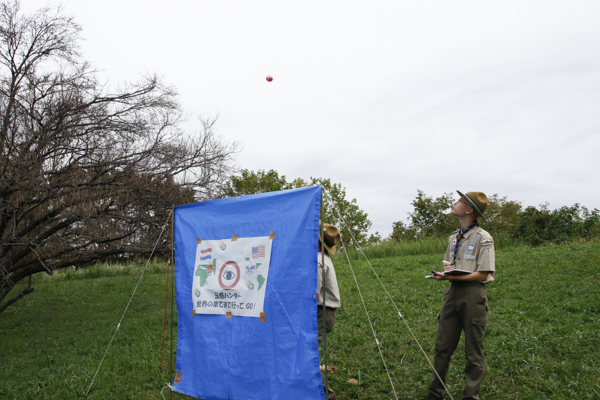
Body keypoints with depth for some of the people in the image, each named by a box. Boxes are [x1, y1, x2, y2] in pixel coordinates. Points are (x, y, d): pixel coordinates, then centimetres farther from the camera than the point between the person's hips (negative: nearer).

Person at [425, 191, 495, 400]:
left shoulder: (483, 238, -8)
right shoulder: (453, 237, 15)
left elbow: (483, 274, -12)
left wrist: (455, 276, -22)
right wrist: (446, 272, 0)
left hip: (473, 294, -7)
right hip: (453, 292, 7)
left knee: (473, 350, 5)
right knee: (442, 346, 9)